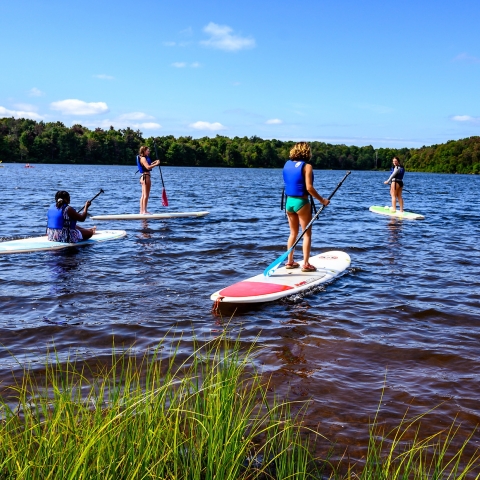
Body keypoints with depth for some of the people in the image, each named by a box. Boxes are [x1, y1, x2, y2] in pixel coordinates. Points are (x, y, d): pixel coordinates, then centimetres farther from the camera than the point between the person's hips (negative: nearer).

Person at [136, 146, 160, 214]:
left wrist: (153, 162, 16)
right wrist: (156, 164, -20)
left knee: (143, 195, 11)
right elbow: (148, 167, -24)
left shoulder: (144, 158, 17)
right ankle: (144, 211, -6)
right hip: (146, 177, -10)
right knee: (146, 195, -7)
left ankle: (141, 211, 14)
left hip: (143, 177, 10)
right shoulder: (143, 158, -13)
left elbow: (147, 165, 24)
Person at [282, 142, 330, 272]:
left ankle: (290, 261, 20)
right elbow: (309, 188, -19)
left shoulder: (287, 164, 5)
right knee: (307, 234, 4)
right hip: (301, 202, -6)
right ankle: (306, 264, 3)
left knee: (293, 233, 18)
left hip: (289, 201, 6)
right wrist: (322, 200, -11)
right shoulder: (306, 166, -13)